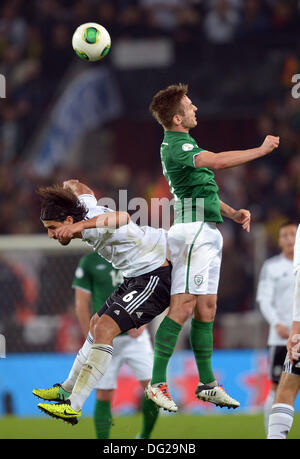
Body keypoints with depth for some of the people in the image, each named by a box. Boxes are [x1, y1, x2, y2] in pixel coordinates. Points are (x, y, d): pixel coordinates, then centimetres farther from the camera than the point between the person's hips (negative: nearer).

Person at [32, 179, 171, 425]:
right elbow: (77, 187, 24)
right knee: (97, 324, 22)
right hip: (138, 275, 11)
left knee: (105, 329, -22)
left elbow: (122, 218, -50)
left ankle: (73, 407, -27)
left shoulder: (94, 228, -27)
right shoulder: (86, 207, 1)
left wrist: (81, 225, -59)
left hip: (156, 274, -11)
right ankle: (67, 389, 37)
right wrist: (70, 186, 45)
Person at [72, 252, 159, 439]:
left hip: (135, 336, 2)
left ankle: (145, 437, 11)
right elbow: (82, 304, 1)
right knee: (104, 397, -2)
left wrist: (142, 322, -6)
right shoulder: (89, 262, 1)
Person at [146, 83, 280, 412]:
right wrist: (261, 150, -22)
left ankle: (207, 384, 14)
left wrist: (232, 213, 15)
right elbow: (216, 161, -30)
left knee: (206, 309, 11)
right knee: (183, 307, -14)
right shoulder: (176, 146, -13)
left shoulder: (180, 144, 21)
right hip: (193, 228, -11)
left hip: (207, 232, 11)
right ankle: (157, 383, -16)